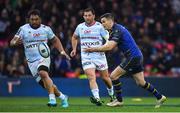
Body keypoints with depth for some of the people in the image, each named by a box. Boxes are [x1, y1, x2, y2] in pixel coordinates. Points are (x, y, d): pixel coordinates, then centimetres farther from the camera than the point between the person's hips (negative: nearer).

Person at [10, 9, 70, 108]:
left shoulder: (46, 29, 2)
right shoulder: (23, 29, -1)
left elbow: (55, 40, 19)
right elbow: (12, 42, -7)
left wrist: (62, 51, 6)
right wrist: (16, 42, -31)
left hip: (43, 57, -2)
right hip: (31, 61, 2)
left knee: (43, 73, -33)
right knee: (46, 85, 2)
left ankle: (52, 99, -39)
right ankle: (62, 97, 25)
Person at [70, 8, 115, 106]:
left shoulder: (99, 26, -7)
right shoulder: (80, 27, 7)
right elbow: (74, 37, 26)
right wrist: (74, 49, 16)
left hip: (99, 55, -2)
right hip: (86, 57, 2)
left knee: (105, 77, 9)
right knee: (91, 77, -17)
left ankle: (111, 94, 36)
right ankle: (97, 99, -28)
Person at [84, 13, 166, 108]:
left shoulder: (117, 30, -16)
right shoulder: (115, 29, 15)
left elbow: (109, 47, -27)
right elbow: (109, 45, 20)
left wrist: (93, 49, -22)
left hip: (133, 57, -10)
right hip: (137, 56, 10)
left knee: (113, 76, -7)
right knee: (141, 83, 14)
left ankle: (119, 100, 3)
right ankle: (160, 97, 20)